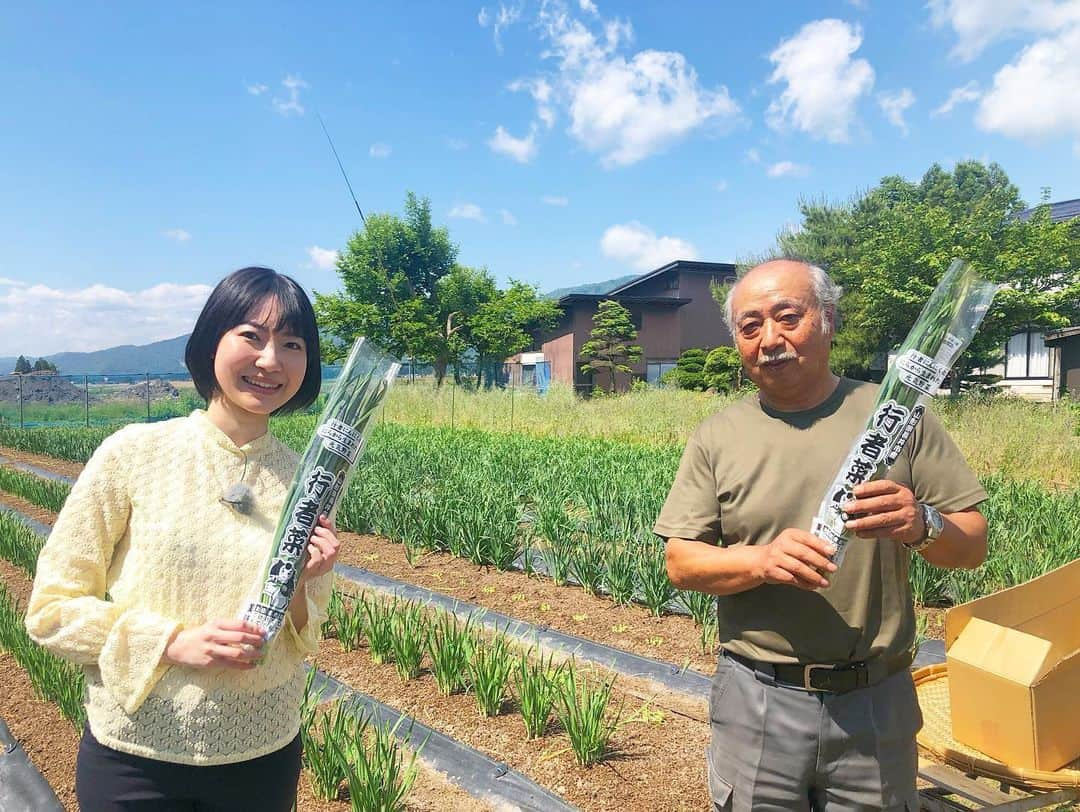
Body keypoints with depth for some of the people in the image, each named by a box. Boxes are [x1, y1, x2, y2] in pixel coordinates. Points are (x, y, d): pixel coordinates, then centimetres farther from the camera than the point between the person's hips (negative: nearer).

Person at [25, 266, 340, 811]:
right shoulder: (133, 454, -11)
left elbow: (301, 642, 2)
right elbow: (51, 609, -7)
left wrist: (299, 586, -18)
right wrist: (177, 642, -19)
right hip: (134, 759, -2)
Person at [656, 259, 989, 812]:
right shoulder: (717, 436, -1)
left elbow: (973, 545, 0)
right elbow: (680, 564, -3)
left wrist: (922, 526, -22)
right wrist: (762, 560, -21)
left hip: (875, 702, 0)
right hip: (756, 700, 0)